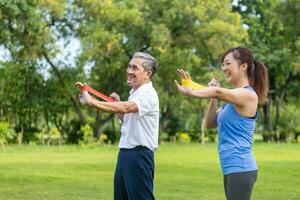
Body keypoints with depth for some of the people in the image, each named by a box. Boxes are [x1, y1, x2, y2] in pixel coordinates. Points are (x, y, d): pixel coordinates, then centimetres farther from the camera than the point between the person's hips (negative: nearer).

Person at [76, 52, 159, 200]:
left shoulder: (148, 94, -14)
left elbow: (126, 108, -33)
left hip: (139, 156, -10)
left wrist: (92, 102, -39)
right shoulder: (135, 93, 17)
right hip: (125, 154, 10)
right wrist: (117, 103, 14)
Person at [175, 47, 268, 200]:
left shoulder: (248, 95, -12)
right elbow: (210, 123, 17)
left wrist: (189, 92, -27)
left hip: (240, 169, -10)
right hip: (232, 169, 10)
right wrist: (213, 98, 5)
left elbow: (219, 92, -29)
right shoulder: (233, 99, 17)